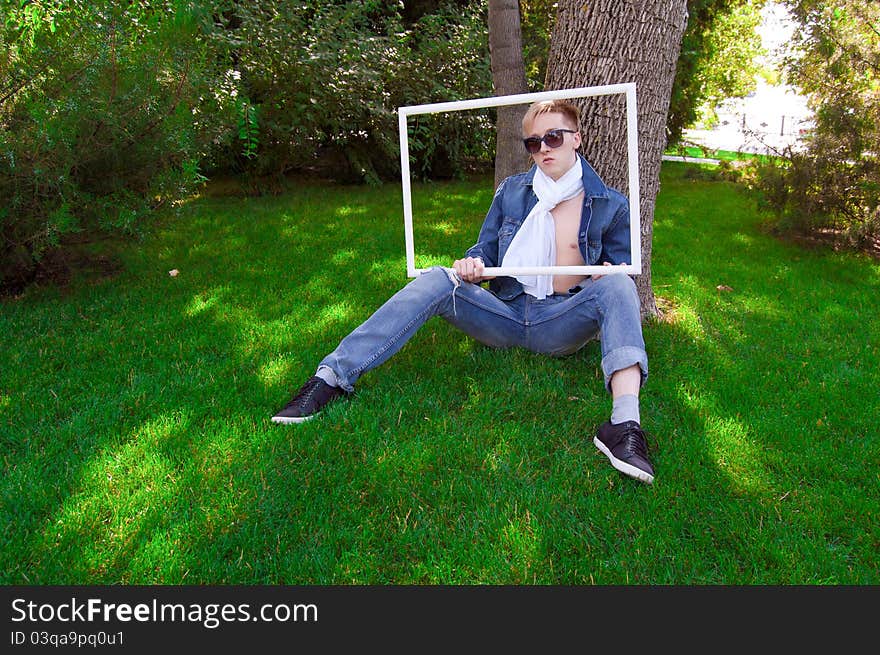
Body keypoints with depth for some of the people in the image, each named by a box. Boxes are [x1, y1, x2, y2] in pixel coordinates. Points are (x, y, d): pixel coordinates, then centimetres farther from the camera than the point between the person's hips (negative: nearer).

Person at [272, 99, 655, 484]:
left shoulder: (611, 205, 4)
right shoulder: (511, 191, 9)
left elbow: (620, 272, 11)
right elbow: (484, 252, 15)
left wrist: (608, 274, -15)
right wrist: (472, 266, -11)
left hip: (563, 326, -1)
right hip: (506, 314, 2)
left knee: (618, 286, -30)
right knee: (437, 281, -24)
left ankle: (624, 424, -50)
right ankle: (331, 377, -31)